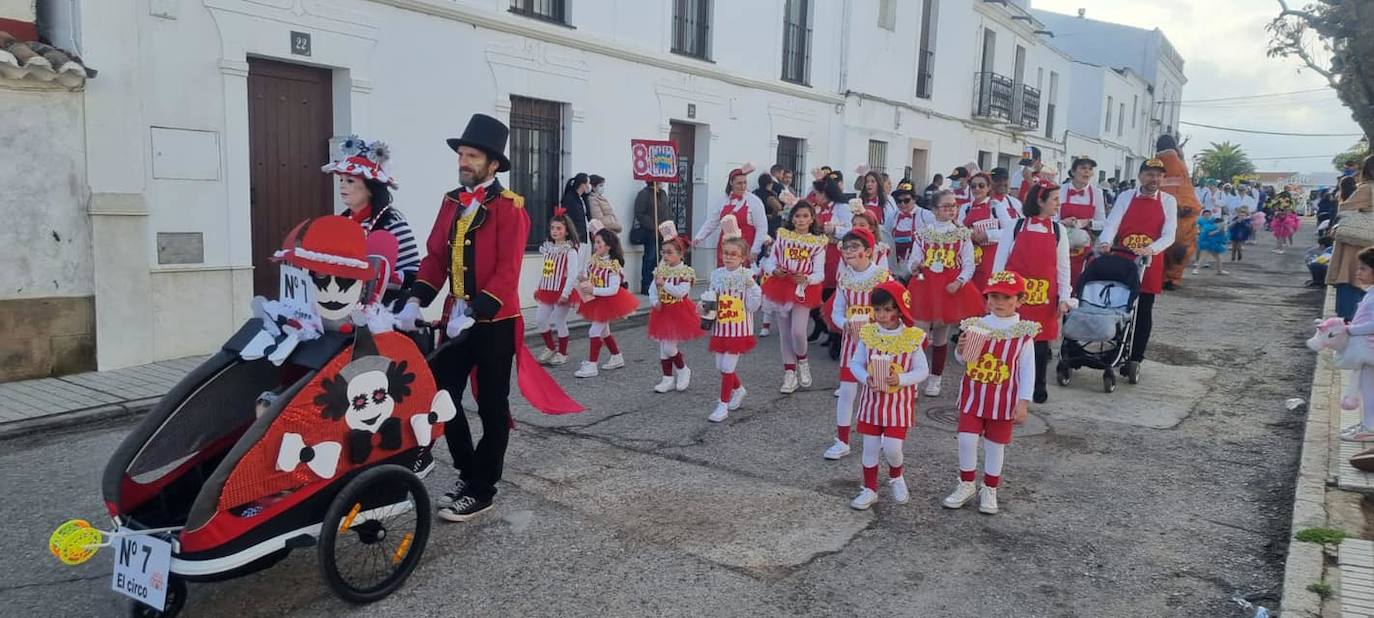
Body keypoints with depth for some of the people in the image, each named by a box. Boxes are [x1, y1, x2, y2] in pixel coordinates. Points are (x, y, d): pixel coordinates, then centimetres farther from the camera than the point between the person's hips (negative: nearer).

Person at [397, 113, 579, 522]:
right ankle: (467, 472, 26)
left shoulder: (510, 207, -10)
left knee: (491, 406, 5)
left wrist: (474, 311, -26)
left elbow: (508, 272, -18)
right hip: (456, 318, 6)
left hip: (495, 322, -6)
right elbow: (435, 258, 6)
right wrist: (415, 302, -8)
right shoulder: (451, 202, 10)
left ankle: (482, 489, 18)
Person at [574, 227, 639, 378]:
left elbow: (613, 289, -24)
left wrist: (593, 290, -29)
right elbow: (590, 278, 14)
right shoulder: (593, 260, 1)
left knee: (594, 331, -10)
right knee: (604, 331, 19)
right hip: (596, 301, 8)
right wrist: (584, 280, -9)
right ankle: (617, 358, 35)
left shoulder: (613, 265, -20)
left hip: (608, 301, -8)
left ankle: (591, 365, -4)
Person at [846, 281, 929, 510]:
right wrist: (866, 378, -18)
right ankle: (870, 489, 25)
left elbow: (921, 370, -6)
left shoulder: (912, 337, -10)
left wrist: (901, 379, -23)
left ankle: (896, 477, 28)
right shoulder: (868, 334, -4)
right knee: (870, 446, 9)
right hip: (872, 399, 2)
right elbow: (855, 363, 1)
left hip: (899, 402, -2)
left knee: (892, 447, -5)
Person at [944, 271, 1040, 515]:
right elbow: (962, 359, 9)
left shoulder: (1023, 333, -9)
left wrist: (1023, 403, -8)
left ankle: (989, 490, 27)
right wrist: (961, 349, -15)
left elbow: (1027, 370, -6)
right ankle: (966, 486, 17)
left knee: (995, 444, 10)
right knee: (967, 439, -3)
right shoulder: (975, 326, -4)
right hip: (973, 395, 2)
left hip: (1003, 399, -1)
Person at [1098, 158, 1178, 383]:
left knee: (1143, 313, 4)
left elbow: (1169, 235, -4)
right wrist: (1105, 242, -29)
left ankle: (1135, 360, 10)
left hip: (1149, 264, 0)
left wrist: (1149, 249, -23)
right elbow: (1112, 223, -8)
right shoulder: (1126, 196, 4)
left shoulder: (1168, 201, 3)